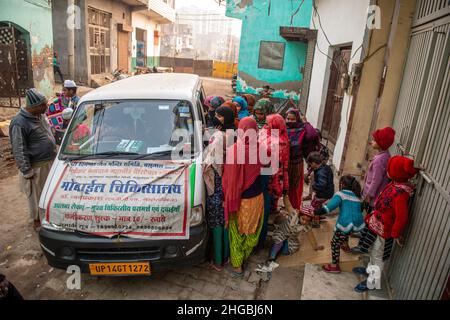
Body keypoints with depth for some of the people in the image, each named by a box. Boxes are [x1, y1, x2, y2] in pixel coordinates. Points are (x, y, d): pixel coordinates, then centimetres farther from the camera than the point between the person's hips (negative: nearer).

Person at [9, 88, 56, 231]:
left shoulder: (40, 115, 2)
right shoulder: (19, 123, -23)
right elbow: (19, 151, -20)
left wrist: (53, 153, 20)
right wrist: (27, 172, -18)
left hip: (49, 162, 8)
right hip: (36, 167, -8)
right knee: (36, 195, 9)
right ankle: (37, 220, 26)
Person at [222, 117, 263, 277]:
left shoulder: (233, 150, -24)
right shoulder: (259, 149, -13)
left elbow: (229, 178, -18)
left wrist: (227, 198, -5)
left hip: (239, 200, -3)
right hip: (257, 198, 4)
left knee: (237, 233, 16)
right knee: (252, 231, 23)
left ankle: (237, 266, 30)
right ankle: (244, 256, 45)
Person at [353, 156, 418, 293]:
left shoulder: (400, 193, -33)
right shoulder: (395, 184, -5)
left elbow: (402, 217, -28)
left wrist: (396, 234, -15)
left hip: (384, 230, -8)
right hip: (377, 225, 8)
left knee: (378, 256, 13)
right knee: (373, 251, 29)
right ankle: (370, 269, 52)